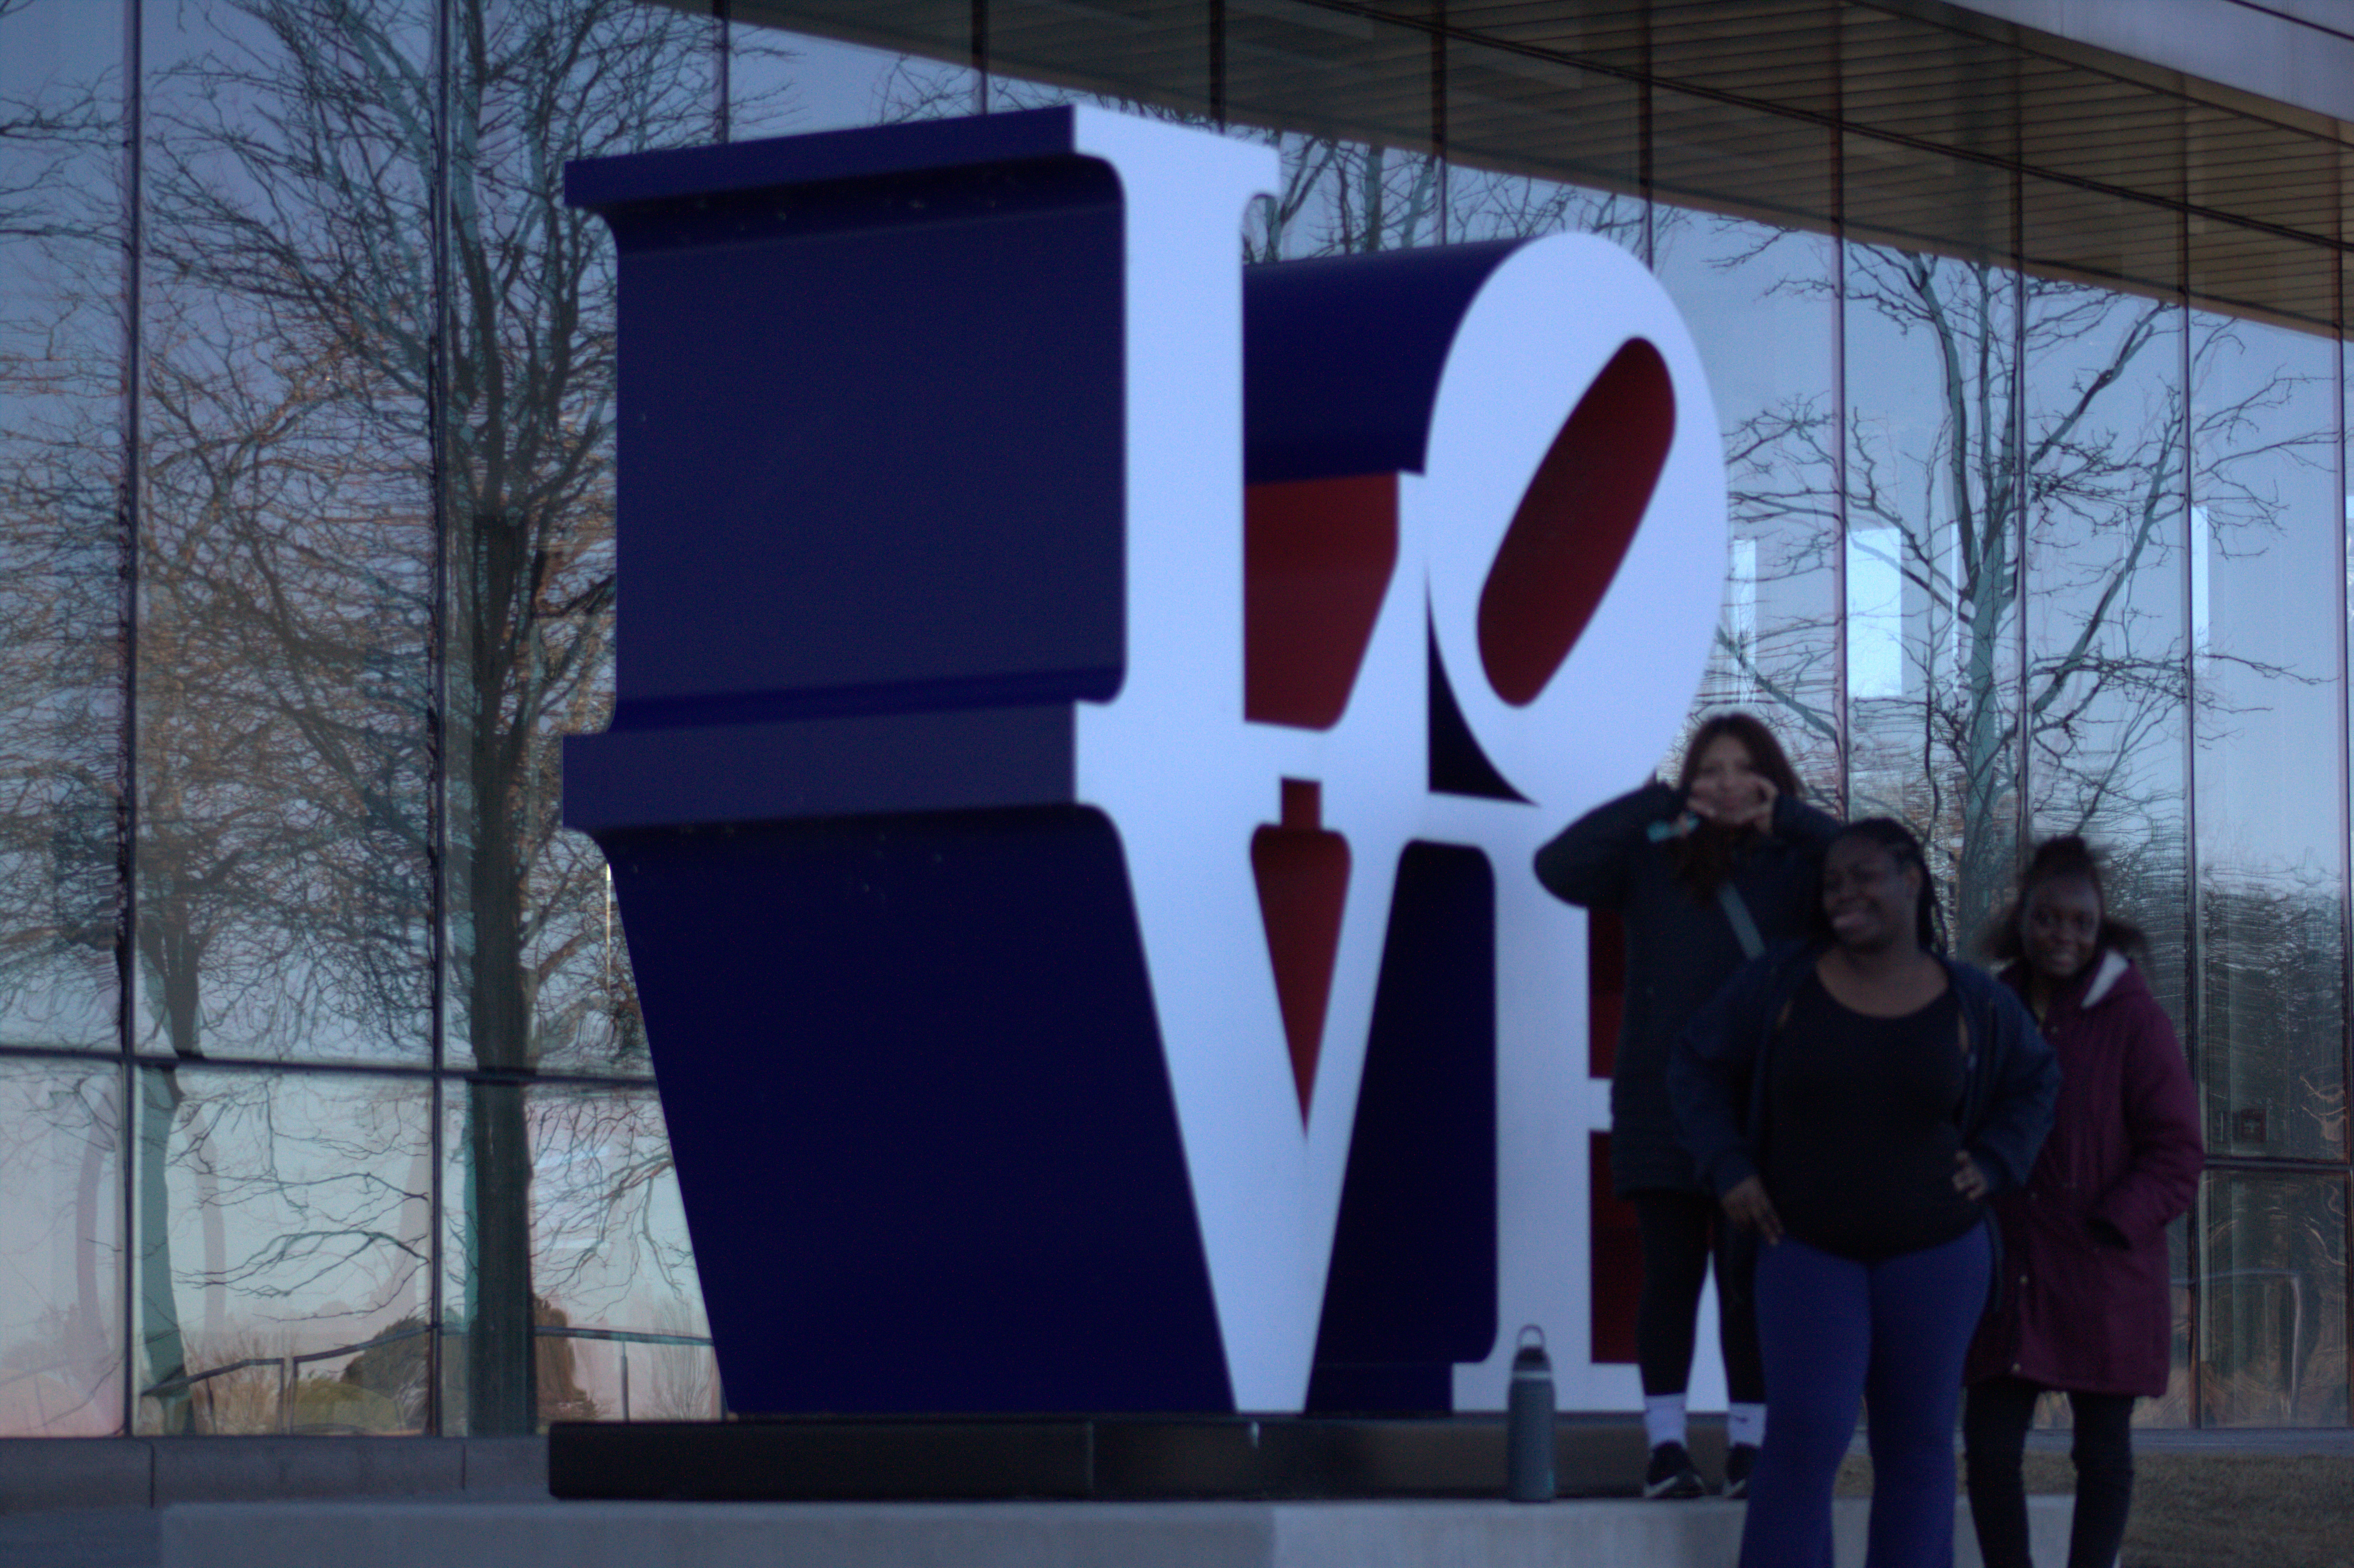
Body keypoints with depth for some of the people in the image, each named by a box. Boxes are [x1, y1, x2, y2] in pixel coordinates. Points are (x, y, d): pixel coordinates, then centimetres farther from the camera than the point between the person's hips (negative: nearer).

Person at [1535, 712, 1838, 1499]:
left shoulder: (1796, 867, 7)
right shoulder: (1653, 862, 6)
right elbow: (1559, 866, -8)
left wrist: (1787, 815, -16)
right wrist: (1659, 806, -13)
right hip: (1665, 1103, 0)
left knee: (1752, 1275, 0)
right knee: (1672, 1271, 0)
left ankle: (1749, 1445, 5)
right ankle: (1666, 1443, 1)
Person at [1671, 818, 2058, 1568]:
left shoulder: (1974, 1003, -4)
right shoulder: (1781, 984, -7)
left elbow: (2034, 1079, 14)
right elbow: (1697, 1065, 4)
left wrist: (1993, 1165, 0)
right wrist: (1728, 1171, -7)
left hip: (1935, 1252, 2)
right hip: (1810, 1249, -1)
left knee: (1917, 1446, 5)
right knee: (1805, 1438, -15)